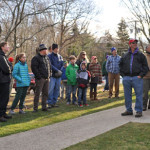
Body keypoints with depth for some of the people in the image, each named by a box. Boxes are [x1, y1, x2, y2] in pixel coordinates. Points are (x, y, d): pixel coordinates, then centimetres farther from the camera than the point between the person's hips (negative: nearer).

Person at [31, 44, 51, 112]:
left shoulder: (47, 57, 18)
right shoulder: (36, 58, -7)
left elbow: (49, 66, 24)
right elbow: (34, 68, -14)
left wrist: (49, 75, 12)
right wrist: (38, 76, -18)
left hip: (47, 78, 8)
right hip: (40, 78, -7)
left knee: (45, 93, 11)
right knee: (37, 93, -5)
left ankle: (44, 107, 20)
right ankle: (35, 108, 0)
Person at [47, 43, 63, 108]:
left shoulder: (60, 56, 14)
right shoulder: (49, 56, -2)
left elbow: (62, 65, 12)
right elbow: (50, 65, -11)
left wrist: (60, 71, -6)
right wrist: (57, 70, -15)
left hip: (58, 76, 5)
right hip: (52, 75, -5)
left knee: (57, 89, 6)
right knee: (51, 89, -10)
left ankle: (54, 102, 14)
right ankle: (49, 103, -4)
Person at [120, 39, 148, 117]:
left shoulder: (140, 55, 6)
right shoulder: (125, 56, 13)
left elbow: (145, 66, 4)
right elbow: (121, 66, 21)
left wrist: (141, 75, -7)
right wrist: (123, 75, 8)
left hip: (137, 78, -3)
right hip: (126, 78, 3)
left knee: (139, 95, -3)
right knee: (127, 95, 8)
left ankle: (139, 111, 3)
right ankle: (129, 110, 19)